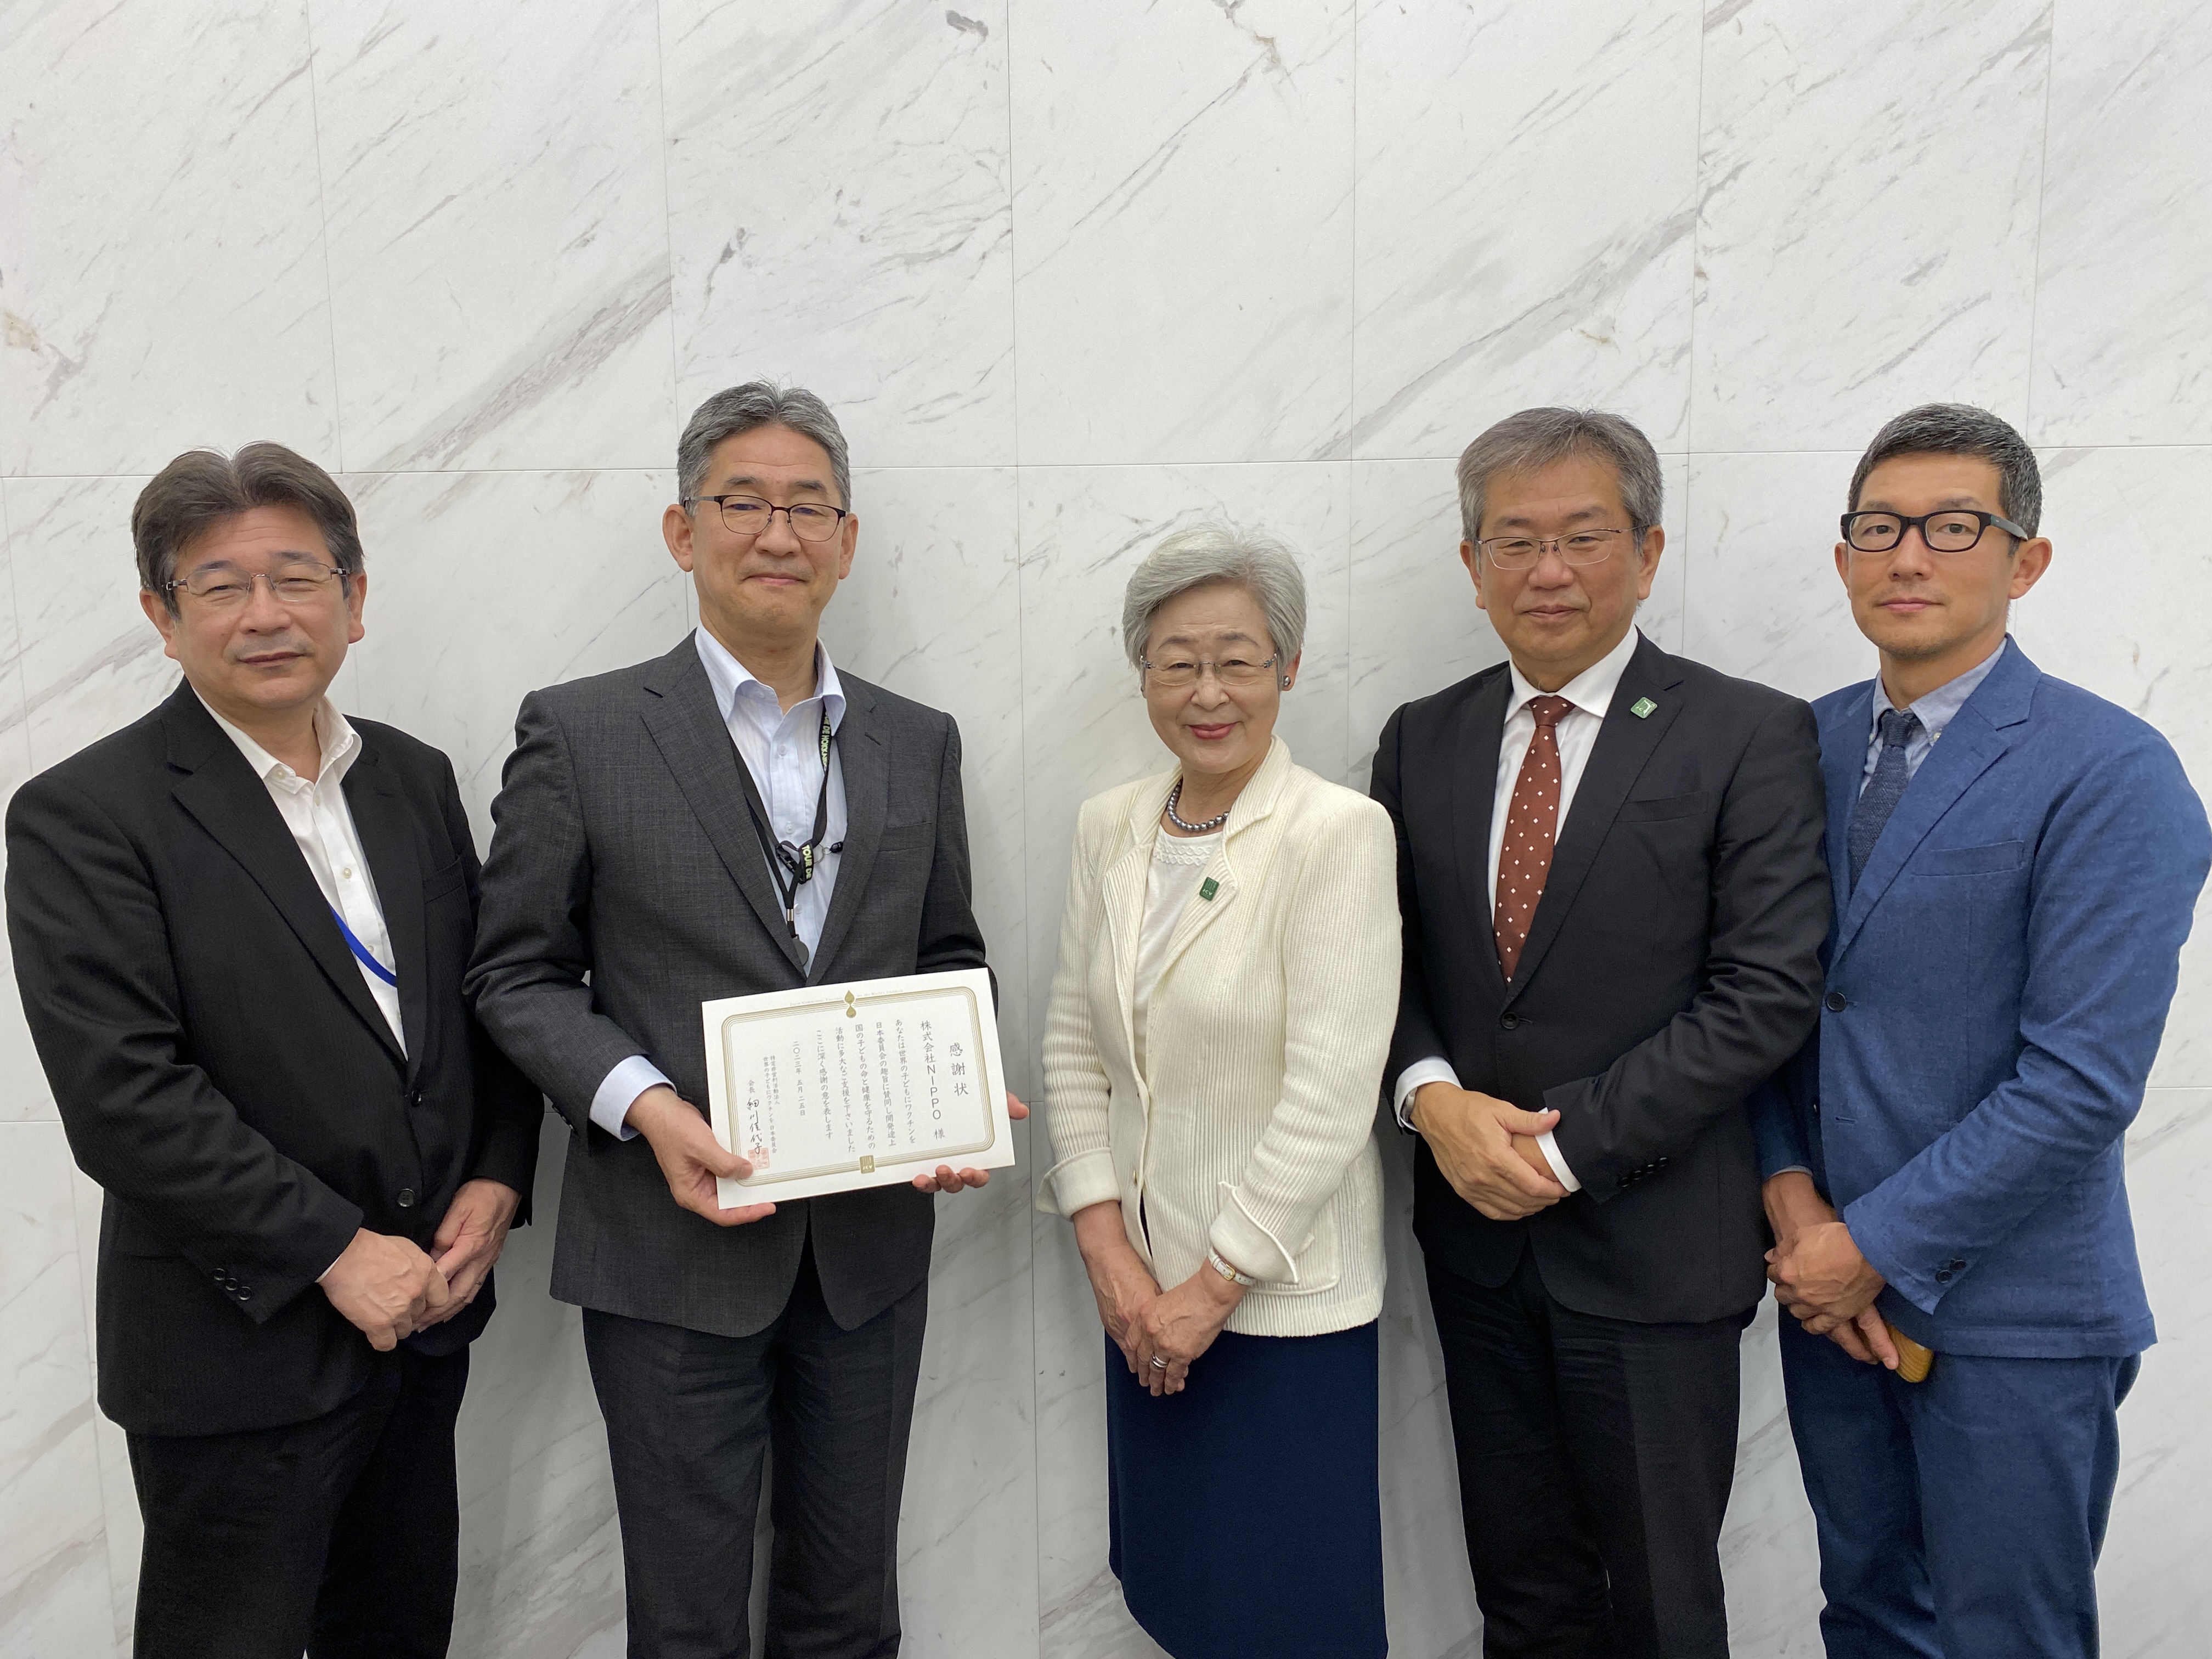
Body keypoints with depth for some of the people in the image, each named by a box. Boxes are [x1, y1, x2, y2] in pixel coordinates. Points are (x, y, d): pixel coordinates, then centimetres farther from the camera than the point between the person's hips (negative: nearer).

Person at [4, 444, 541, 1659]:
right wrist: (336, 1251, -19)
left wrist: (497, 1179, -4)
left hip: (423, 1307, 6)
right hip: (241, 1343, -5)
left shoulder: (416, 779, 5)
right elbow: (121, 1094, -20)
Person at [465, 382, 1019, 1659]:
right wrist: (646, 1105, -19)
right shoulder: (579, 733, -5)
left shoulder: (919, 743, 6)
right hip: (677, 1246, -3)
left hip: (872, 1244, 4)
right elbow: (520, 972, -4)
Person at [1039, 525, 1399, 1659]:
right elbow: (1073, 1042, 5)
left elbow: (1330, 1096, -18)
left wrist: (1215, 1285, -13)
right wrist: (1106, 1246, -3)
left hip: (1284, 1299, -5)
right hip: (1141, 1287, 5)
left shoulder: (1339, 833, -15)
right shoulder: (1107, 826, 3)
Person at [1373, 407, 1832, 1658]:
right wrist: (1433, 1095, -12)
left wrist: (1568, 1145, -17)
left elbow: (1768, 991, -14)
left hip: (1651, 1245, -4)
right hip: (1477, 1235, 4)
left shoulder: (1750, 737, -8)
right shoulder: (1422, 740, 6)